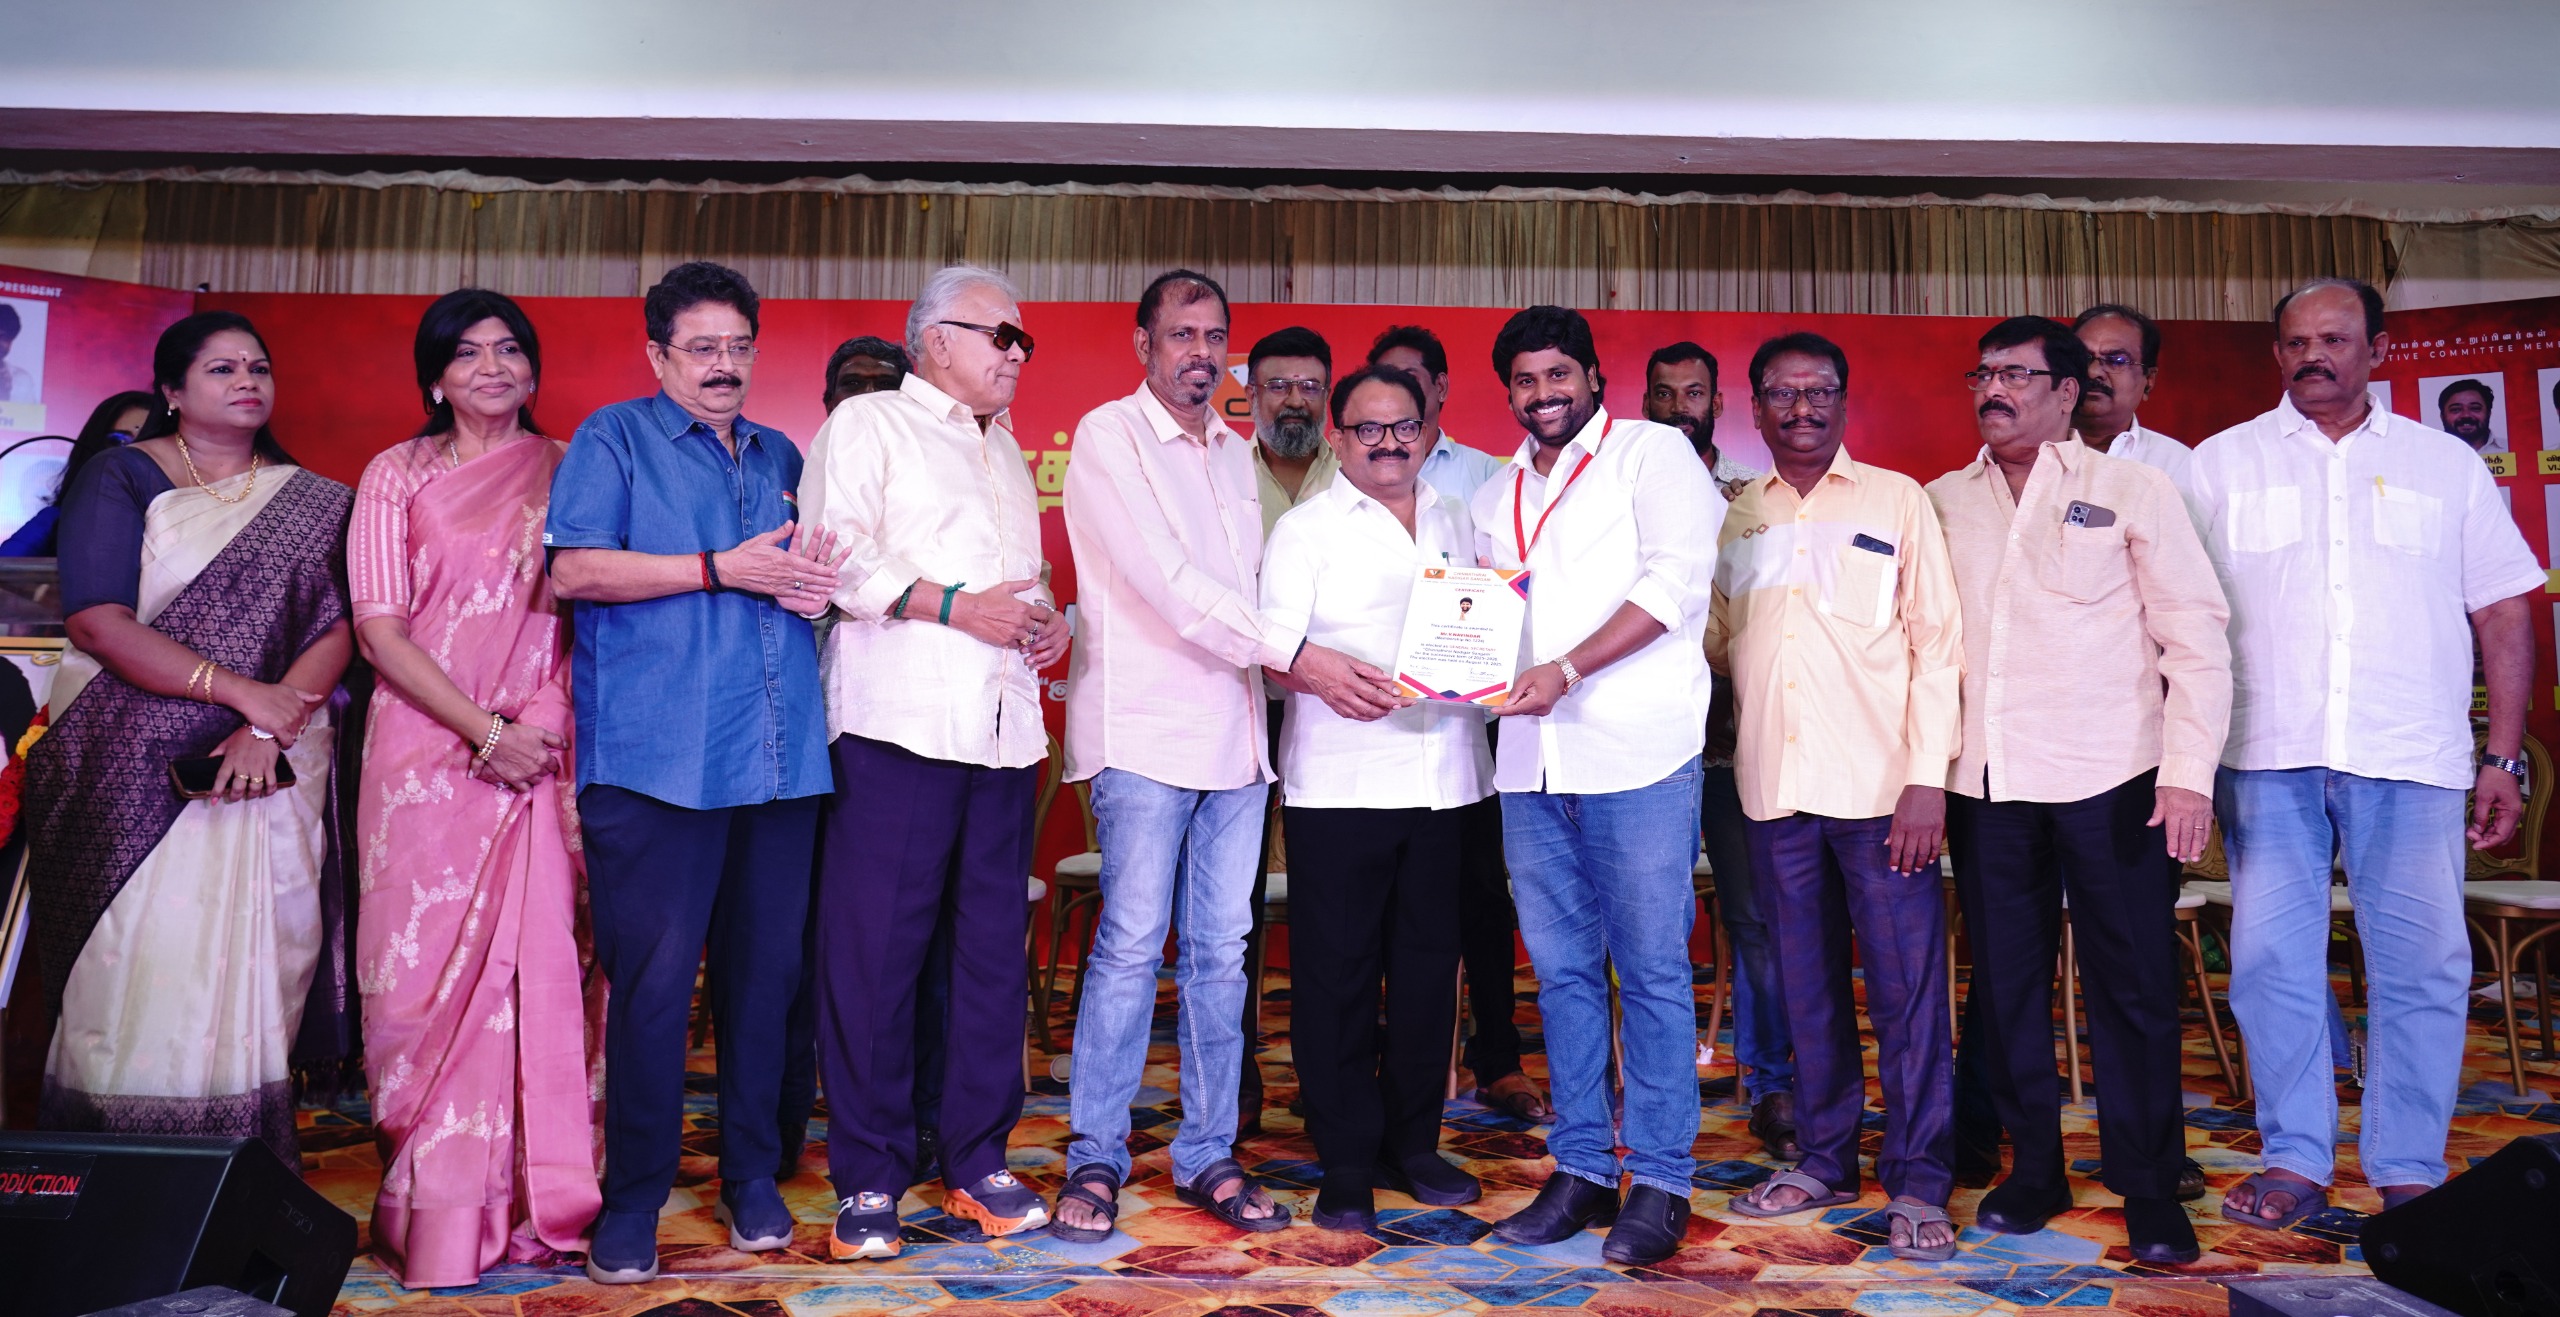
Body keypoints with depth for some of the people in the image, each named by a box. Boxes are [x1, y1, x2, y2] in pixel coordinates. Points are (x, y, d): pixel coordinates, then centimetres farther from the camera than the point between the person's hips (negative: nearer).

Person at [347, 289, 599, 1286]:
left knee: (534, 966, -2)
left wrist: (540, 720, -7)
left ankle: (525, 1195, 5)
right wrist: (487, 729, -8)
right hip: (428, 749, -1)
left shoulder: (566, 473, 10)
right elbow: (381, 630, 0)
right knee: (426, 971, -2)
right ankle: (431, 1204, 7)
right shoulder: (399, 476, 7)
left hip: (539, 751, 1)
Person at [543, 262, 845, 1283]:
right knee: (652, 980, -5)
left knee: (765, 970, 7)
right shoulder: (614, 439, 7)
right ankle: (633, 1198, 9)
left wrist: (813, 583, 5)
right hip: (655, 758, -5)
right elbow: (574, 569, -6)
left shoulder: (781, 458, 22)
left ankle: (751, 1176, 20)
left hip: (779, 757, 5)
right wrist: (724, 569, -11)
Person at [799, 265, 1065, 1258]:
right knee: (874, 950, -5)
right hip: (898, 723, -7)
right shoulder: (868, 425, 4)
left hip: (1003, 729, 7)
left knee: (993, 945, 7)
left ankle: (975, 1164, 18)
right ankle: (867, 1180, 5)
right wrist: (954, 607, -15)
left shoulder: (1005, 449, 26)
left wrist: (1050, 616, 9)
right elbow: (837, 556, -9)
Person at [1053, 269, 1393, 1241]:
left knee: (1221, 952, 7)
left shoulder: (1236, 453, 18)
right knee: (1132, 947, -5)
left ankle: (1208, 1155, 16)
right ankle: (1095, 1161, 6)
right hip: (1145, 730, -6)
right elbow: (1167, 580, -14)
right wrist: (1297, 655, -18)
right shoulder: (1108, 436, -3)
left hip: (1235, 733, 6)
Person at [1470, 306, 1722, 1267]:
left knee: (1652, 971, -1)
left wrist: (1567, 670, -18)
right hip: (1531, 761, 6)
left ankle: (1660, 1181, 8)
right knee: (1563, 971, 9)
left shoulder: (1652, 452, 2)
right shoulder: (1496, 497, 20)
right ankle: (1582, 1169, 19)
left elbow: (1677, 578, -11)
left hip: (1636, 752, -5)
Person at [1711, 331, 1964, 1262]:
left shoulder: (1896, 501, 4)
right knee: (1808, 987, 11)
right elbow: (1713, 642, 17)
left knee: (1906, 987, -1)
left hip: (1879, 788, -3)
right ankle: (1824, 1160, 23)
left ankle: (1916, 1183, 9)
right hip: (1775, 790, 3)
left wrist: (1928, 778, -9)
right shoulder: (1732, 520, 12)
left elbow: (1936, 642, -1)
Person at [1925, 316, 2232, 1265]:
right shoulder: (1942, 502, 11)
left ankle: (2150, 1189, 16)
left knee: (2133, 984, 2)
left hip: (2109, 779, -3)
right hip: (1984, 784, 3)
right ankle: (2034, 1169, 23)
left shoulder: (2130, 490, 3)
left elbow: (2197, 636, 0)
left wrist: (2188, 771, -8)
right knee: (2005, 983, 9)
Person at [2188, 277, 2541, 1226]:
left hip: (2412, 757, 0)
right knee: (2271, 960, 2)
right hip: (2267, 755, 0)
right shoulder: (2221, 463, 10)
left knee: (2421, 964, 2)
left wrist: (2504, 759, 3)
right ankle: (2294, 1162, 13)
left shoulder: (2445, 464, 11)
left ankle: (2410, 1172, 14)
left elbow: (2504, 616, 11)